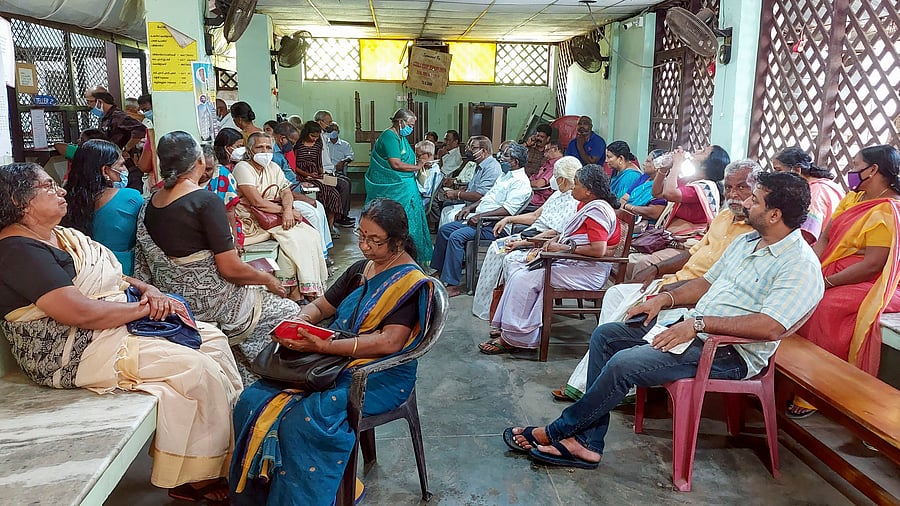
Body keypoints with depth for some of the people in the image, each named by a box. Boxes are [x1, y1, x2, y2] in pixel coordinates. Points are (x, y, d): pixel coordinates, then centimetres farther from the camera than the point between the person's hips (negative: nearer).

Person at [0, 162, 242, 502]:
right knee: (200, 371, -19)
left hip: (121, 325, 10)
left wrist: (148, 290, -1)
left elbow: (111, 279, 19)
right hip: (81, 353, -10)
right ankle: (198, 479, -4)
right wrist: (144, 308, -15)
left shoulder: (63, 236, 13)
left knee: (212, 339, 4)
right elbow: (82, 312, -27)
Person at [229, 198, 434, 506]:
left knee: (303, 421, -30)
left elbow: (390, 342, -22)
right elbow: (321, 306, 19)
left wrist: (323, 346, -28)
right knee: (252, 402, -10)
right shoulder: (360, 270, 12)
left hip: (378, 376, -7)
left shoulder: (411, 282, -11)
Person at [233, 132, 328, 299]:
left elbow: (286, 191, 6)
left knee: (311, 234, -14)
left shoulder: (273, 168, 15)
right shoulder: (242, 168, -9)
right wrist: (283, 210, -12)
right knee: (290, 236, -28)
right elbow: (257, 201, -18)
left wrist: (288, 209, -16)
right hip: (251, 221, -7)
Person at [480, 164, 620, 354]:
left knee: (525, 279, -21)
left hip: (588, 271, -11)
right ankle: (505, 326, 3)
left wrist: (563, 248, -20)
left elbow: (599, 250, -27)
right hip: (571, 262, 11)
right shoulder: (586, 205, 15)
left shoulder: (597, 210, -18)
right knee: (516, 268, 4)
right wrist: (555, 240, 4)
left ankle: (512, 338, -12)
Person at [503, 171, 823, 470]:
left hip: (731, 352, -10)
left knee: (623, 364, -24)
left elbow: (770, 327, -27)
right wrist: (664, 299, 4)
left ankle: (556, 432, -3)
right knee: (605, 336, -1)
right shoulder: (746, 241, 14)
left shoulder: (801, 265, -15)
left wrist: (699, 323, -27)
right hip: (694, 330, 10)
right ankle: (586, 443, -5)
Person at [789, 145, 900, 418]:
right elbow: (825, 237, 7)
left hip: (864, 284, -8)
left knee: (821, 309, -31)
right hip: (829, 273, 8)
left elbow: (872, 265, -21)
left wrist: (827, 282, -20)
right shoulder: (853, 198, 11)